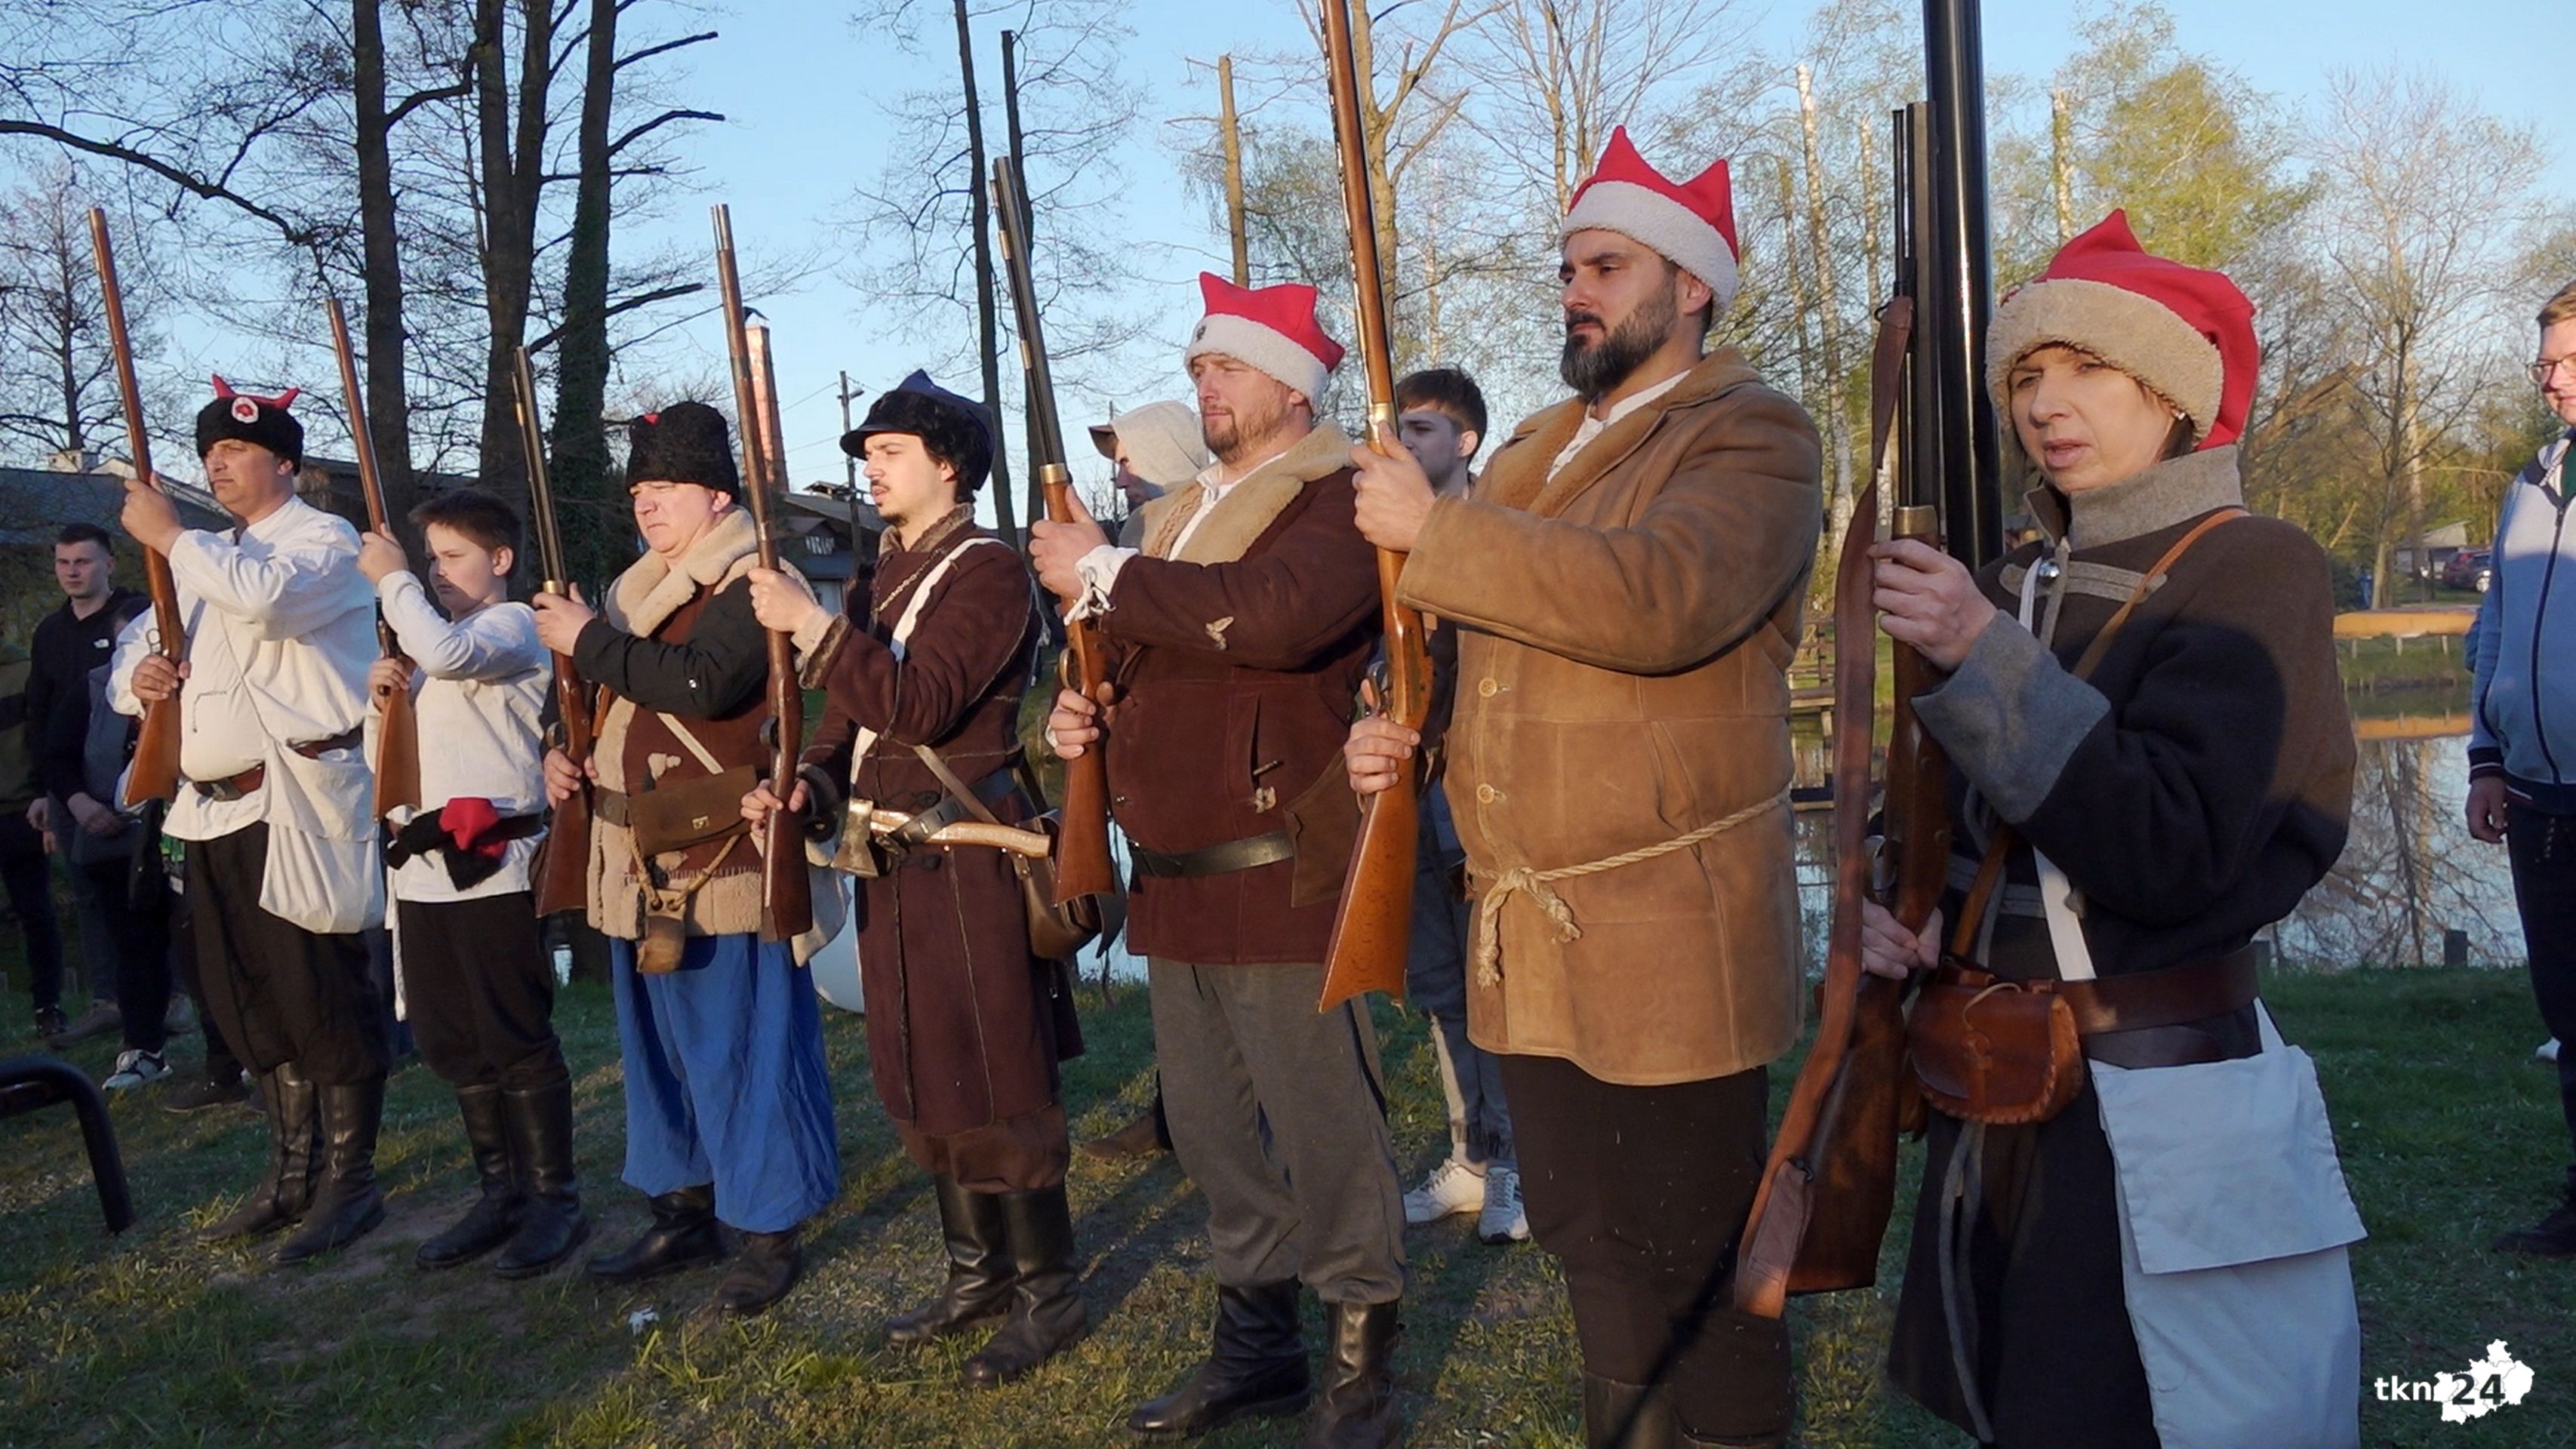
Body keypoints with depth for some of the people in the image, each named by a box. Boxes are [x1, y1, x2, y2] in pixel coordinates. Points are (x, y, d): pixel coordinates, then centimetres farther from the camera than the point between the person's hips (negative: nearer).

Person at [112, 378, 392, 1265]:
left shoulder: (322, 542, -3)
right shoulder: (210, 560, 23)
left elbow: (263, 597, -26)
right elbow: (135, 654, 21)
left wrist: (167, 535, -12)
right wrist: (140, 674, -3)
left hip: (297, 807, -9)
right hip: (216, 810, 9)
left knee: (322, 1000, -6)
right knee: (248, 1004, 12)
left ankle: (348, 1183, 3)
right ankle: (290, 1176, 23)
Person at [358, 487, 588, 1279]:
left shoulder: (513, 625, -4)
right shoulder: (430, 634, 22)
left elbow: (445, 654, -27)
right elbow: (390, 750, 24)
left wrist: (391, 578, -12)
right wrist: (383, 694, 3)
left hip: (490, 866, -9)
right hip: (423, 867, 9)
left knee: (518, 1040, -4)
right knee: (452, 1044, 12)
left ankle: (555, 1198, 6)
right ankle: (500, 1192, 23)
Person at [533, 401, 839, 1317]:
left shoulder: (753, 582, -11)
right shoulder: (635, 590, 18)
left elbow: (706, 682, -27)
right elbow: (605, 707, 27)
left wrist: (589, 641, -18)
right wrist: (563, 755, 7)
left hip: (724, 865, -9)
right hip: (638, 868, 10)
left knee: (744, 1047, -2)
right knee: (656, 1043, 17)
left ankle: (772, 1231, 10)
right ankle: (683, 1213, 31)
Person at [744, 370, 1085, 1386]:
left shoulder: (988, 572, -10)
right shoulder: (884, 580, 17)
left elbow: (919, 703, -22)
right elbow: (851, 722, 16)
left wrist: (813, 625, -23)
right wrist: (806, 787, -2)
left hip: (968, 859, -9)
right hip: (892, 863, 9)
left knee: (995, 1083, -4)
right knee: (923, 1080, 15)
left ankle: (1047, 1290, 9)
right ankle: (977, 1270, 29)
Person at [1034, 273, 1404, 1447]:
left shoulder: (1338, 498, -8)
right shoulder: (1178, 515, 19)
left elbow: (1277, 613, -29)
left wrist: (1104, 575, -19)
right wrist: (1085, 707, 6)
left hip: (1277, 879, -8)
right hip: (1173, 884, 9)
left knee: (1326, 1138, 1)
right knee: (1213, 1131, 17)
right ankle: (1256, 1339, 32)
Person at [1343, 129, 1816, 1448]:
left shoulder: (1751, 437, -7)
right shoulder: (1533, 453, 18)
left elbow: (1663, 597, -28)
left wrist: (1434, 531, -21)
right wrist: (1398, 733, 5)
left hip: (1670, 939, -7)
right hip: (1529, 934, 8)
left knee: (1691, 1259, 4)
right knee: (1585, 1238, 19)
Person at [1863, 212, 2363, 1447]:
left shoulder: (2254, 571, -11)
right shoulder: (2016, 583, 5)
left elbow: (2171, 855, -23)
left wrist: (1983, 658, -25)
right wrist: (1895, 911, -4)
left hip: (2163, 1124, -6)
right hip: (1999, 1111, 6)